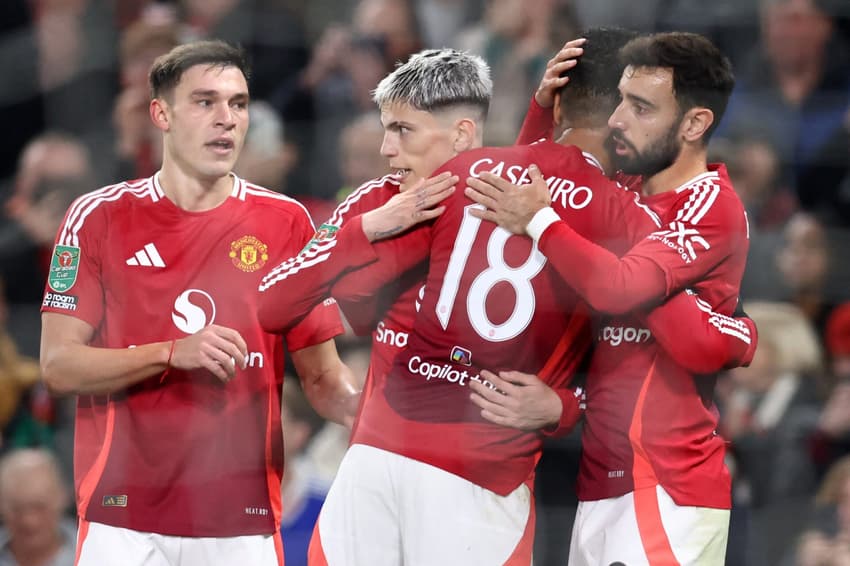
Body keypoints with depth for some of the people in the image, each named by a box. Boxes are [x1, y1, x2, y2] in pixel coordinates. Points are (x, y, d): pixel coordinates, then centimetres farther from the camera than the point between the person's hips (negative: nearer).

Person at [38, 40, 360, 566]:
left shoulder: (286, 222, 6)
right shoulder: (99, 217, 2)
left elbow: (322, 376, 8)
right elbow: (59, 364, -2)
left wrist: (366, 409, -15)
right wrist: (172, 354, -16)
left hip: (244, 516, 1)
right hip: (124, 515, -1)